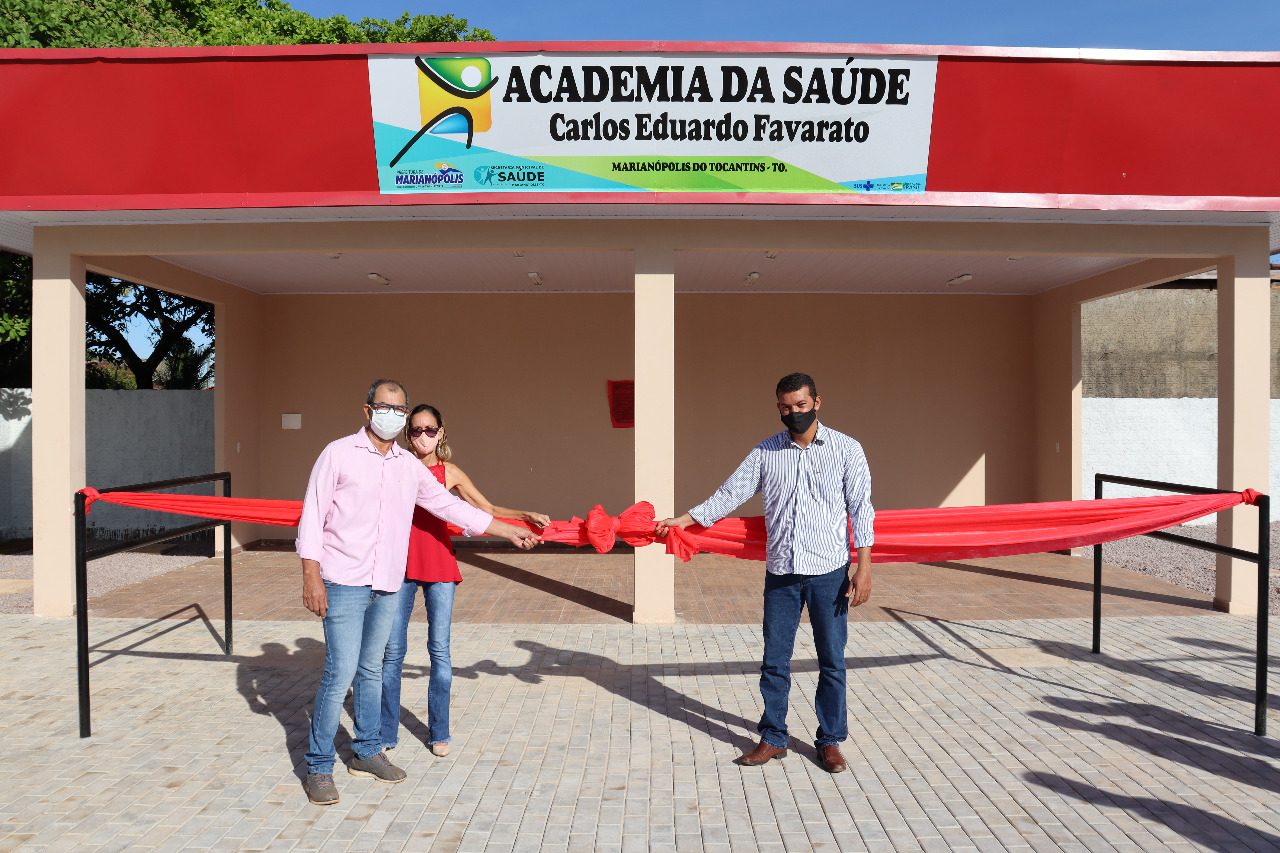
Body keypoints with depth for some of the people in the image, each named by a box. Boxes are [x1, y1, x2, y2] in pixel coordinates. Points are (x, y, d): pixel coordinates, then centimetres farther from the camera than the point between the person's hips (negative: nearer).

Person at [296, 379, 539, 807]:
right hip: (344, 582, -5)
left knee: (371, 669, 15)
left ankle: (366, 751, 30)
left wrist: (508, 530, 17)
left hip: (387, 585, 5)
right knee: (340, 673, -6)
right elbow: (312, 515, -4)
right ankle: (318, 766, 10)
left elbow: (450, 505, 17)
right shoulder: (338, 454, -2)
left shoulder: (410, 466, 11)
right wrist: (311, 577, -11)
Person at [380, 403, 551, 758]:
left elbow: (487, 509, 8)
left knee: (439, 650, 5)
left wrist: (525, 515, -1)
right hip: (402, 565, 0)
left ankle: (438, 733, 19)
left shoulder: (450, 473, 5)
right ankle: (386, 734, 20)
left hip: (439, 566, 0)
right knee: (393, 651, 6)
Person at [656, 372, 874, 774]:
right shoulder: (765, 452, 5)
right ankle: (773, 738, 24)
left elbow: (861, 510, -2)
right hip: (781, 574, 2)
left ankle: (830, 741, 24)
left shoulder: (846, 449, -1)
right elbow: (731, 493, 4)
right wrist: (685, 519, -7)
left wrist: (864, 567, -8)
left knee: (832, 661, 8)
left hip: (829, 573, -2)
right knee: (775, 660, 9)